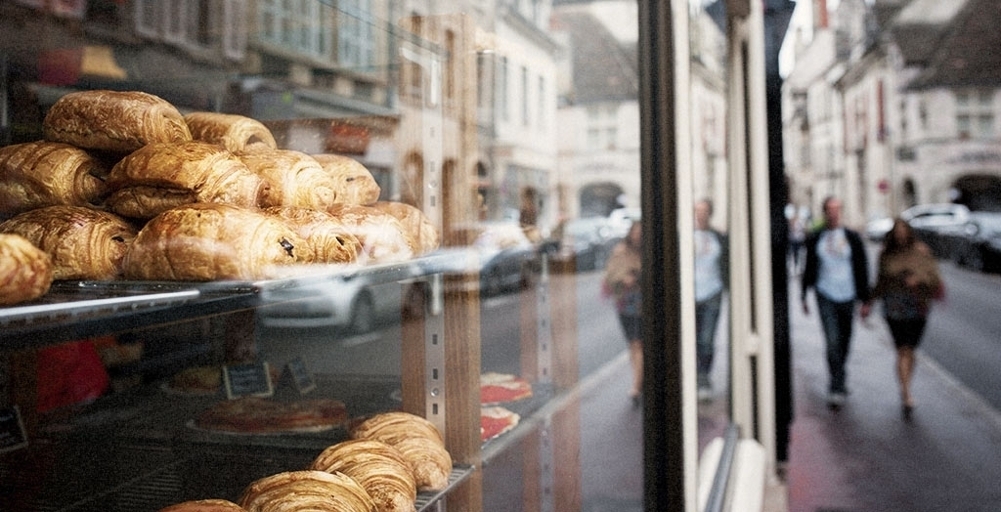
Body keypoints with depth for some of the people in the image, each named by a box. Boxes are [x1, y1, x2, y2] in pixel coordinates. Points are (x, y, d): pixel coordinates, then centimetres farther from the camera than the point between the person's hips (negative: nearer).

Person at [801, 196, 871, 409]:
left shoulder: (852, 237, 2)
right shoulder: (815, 239, 3)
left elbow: (862, 269, 5)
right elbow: (809, 268, 11)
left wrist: (864, 299, 1)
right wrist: (805, 295, 12)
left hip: (847, 296, 2)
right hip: (825, 296, -1)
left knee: (844, 343, 13)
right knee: (833, 341, -13)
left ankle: (837, 383, 34)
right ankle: (837, 388, -10)